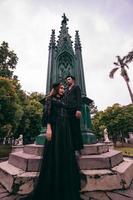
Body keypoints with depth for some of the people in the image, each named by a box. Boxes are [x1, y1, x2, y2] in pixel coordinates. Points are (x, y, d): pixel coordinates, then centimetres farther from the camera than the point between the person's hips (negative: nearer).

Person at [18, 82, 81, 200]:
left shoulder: (62, 102, 24)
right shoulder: (50, 99, 5)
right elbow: (47, 113, -8)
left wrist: (67, 130, 15)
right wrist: (48, 128, -20)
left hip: (65, 128, 8)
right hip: (55, 127, -7)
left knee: (66, 156, 9)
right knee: (55, 155, -5)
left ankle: (66, 190, 24)